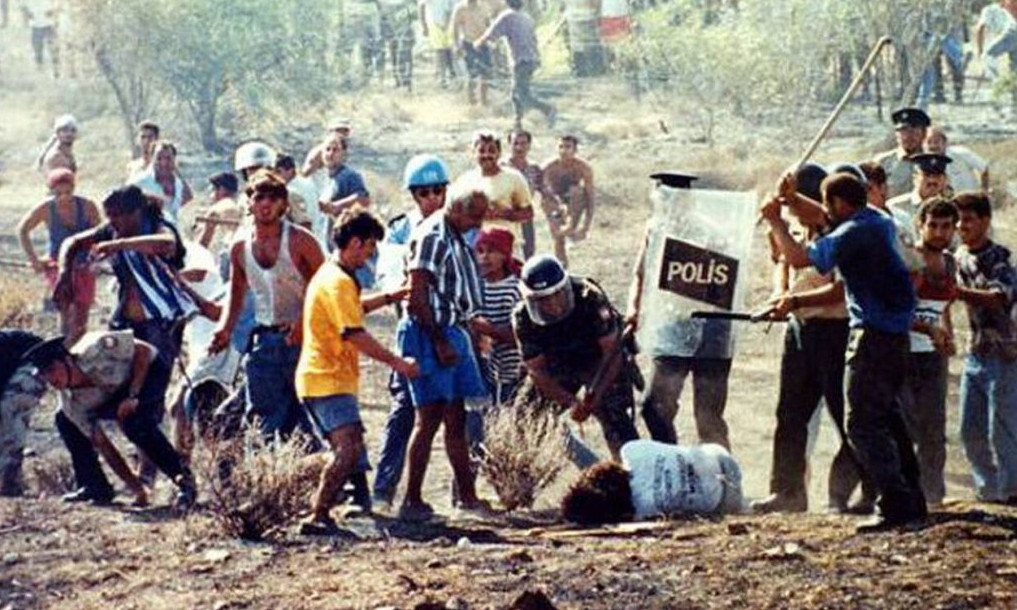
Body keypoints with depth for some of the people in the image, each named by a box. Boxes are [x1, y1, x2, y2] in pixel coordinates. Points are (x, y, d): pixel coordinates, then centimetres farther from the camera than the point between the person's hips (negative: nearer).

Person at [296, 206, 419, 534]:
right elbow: (355, 334, -21)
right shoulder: (338, 281, -15)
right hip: (328, 380, -11)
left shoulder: (330, 275, 19)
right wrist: (396, 362, -16)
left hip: (318, 379, 11)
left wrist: (391, 297, 39)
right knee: (348, 447, -19)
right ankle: (317, 516, -22)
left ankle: (318, 511, 14)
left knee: (347, 450, 12)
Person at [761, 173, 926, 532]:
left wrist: (775, 222, -8)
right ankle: (912, 504, 20)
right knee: (888, 418, 17)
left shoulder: (853, 233, -16)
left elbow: (799, 258, -20)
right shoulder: (882, 225, 13)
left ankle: (896, 506, -15)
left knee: (863, 423, -9)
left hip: (873, 335, -10)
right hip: (896, 334, 10)